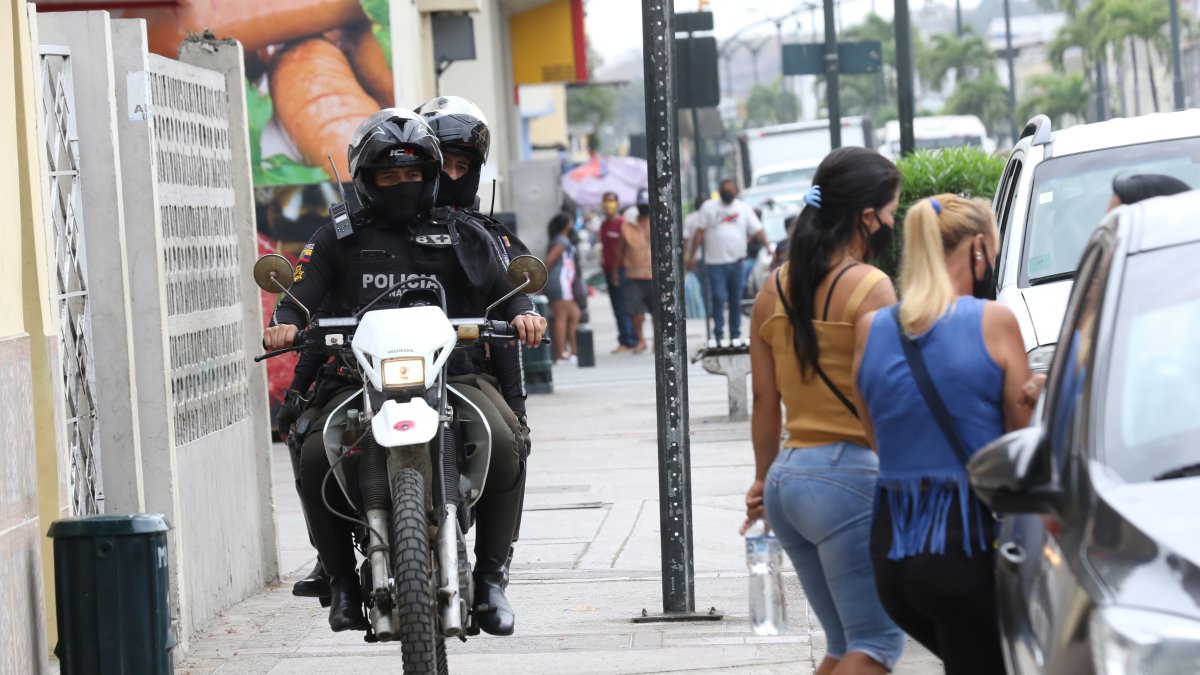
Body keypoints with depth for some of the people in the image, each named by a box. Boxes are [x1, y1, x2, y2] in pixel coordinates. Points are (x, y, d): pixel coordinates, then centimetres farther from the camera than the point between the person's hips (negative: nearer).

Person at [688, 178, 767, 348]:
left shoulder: (744, 208, 7)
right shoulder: (709, 207, 5)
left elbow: (757, 231, 0)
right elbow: (700, 233, 4)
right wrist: (691, 256, -1)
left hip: (736, 262, 2)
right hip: (715, 262, -2)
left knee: (736, 300, 6)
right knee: (719, 298, -8)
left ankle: (735, 335, 13)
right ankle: (719, 334, -3)